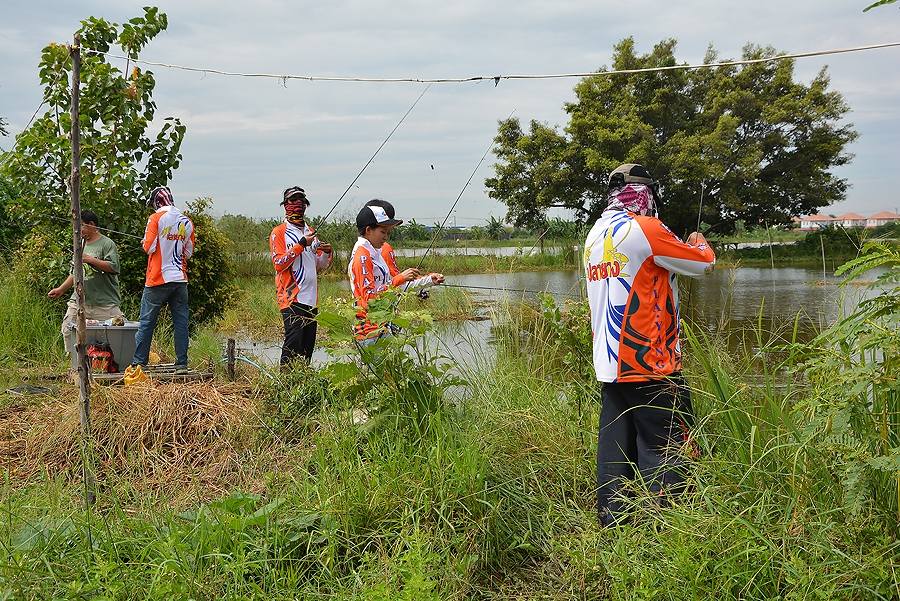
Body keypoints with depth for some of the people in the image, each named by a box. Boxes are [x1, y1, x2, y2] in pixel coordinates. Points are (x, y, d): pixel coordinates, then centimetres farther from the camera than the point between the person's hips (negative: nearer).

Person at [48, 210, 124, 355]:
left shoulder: (107, 244, -3)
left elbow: (113, 267, -17)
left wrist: (90, 260, -18)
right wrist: (61, 289, 18)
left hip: (104, 303, -6)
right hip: (79, 300, 6)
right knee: (67, 331, 1)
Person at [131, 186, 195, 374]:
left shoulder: (156, 218, -8)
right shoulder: (187, 222, 7)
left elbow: (149, 247, -12)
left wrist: (145, 243, 8)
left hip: (158, 279, -4)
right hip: (180, 279, 4)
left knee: (147, 322, 4)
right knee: (181, 322, 7)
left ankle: (139, 362, 6)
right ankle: (182, 364, 7)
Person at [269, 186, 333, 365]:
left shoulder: (311, 232, 21)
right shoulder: (279, 232, 0)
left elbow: (319, 266, 21)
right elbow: (279, 263, -12)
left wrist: (327, 253, 0)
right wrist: (301, 245, -17)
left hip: (311, 298, 7)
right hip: (292, 298, -7)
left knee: (308, 345, 8)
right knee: (293, 344, -15)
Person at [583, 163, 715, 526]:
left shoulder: (594, 237, 13)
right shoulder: (644, 229, -11)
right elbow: (704, 264, -3)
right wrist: (699, 243, 18)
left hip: (610, 366, 8)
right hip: (650, 363, -8)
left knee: (615, 452, 11)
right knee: (664, 452, -3)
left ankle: (613, 525, 16)